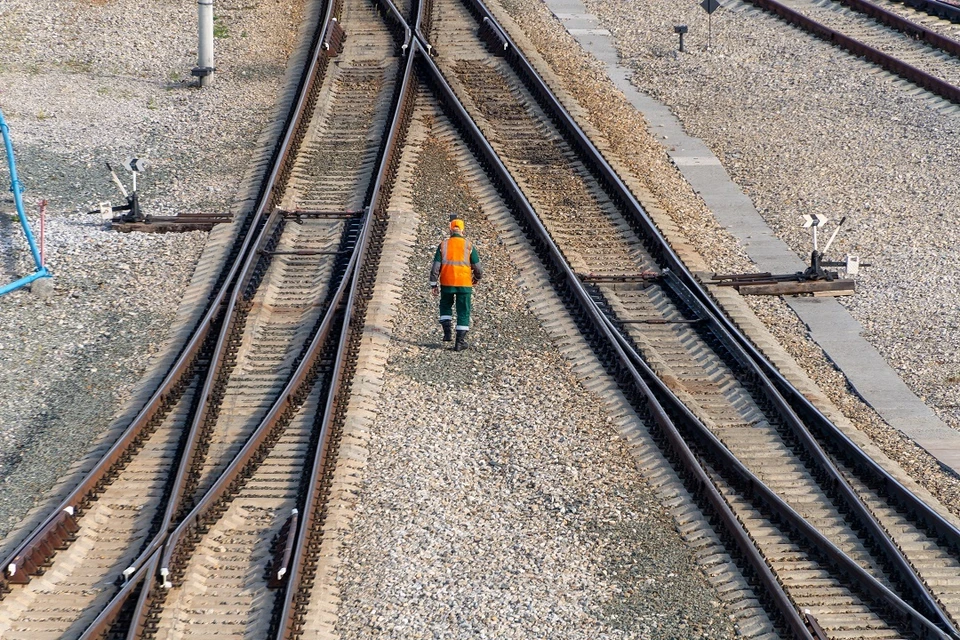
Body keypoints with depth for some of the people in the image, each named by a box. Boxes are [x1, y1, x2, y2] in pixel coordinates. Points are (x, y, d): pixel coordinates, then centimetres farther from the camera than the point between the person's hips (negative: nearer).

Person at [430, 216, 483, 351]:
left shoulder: (443, 245, 1)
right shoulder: (469, 245, -1)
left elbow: (436, 267, -1)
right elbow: (477, 267, 1)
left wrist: (434, 285, 6)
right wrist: (477, 277, 22)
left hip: (446, 283, 1)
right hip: (464, 284, -1)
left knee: (445, 306, 25)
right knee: (463, 312, 7)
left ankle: (447, 332, 11)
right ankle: (460, 342, 5)